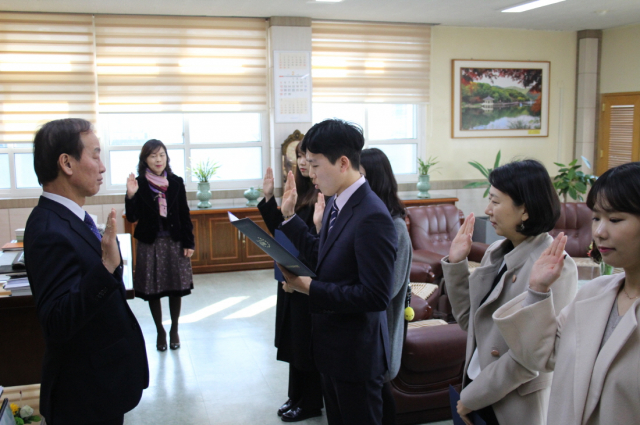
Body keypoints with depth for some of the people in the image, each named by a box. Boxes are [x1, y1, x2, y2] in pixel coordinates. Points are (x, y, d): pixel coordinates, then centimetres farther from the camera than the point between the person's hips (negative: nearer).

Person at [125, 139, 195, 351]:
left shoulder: (176, 182, 1)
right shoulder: (139, 184, -5)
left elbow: (185, 215, 3)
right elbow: (132, 217, -8)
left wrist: (188, 242, -1)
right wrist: (131, 196, -24)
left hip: (174, 242, 1)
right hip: (149, 244, -1)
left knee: (176, 289, 8)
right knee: (152, 290, 6)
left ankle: (174, 330, 26)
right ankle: (160, 331, 25)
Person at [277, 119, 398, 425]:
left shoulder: (372, 217, -26)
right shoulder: (335, 203, 2)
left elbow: (376, 296, -28)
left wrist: (310, 288, -25)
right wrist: (289, 215, 6)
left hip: (356, 353, -9)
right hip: (330, 345, 9)